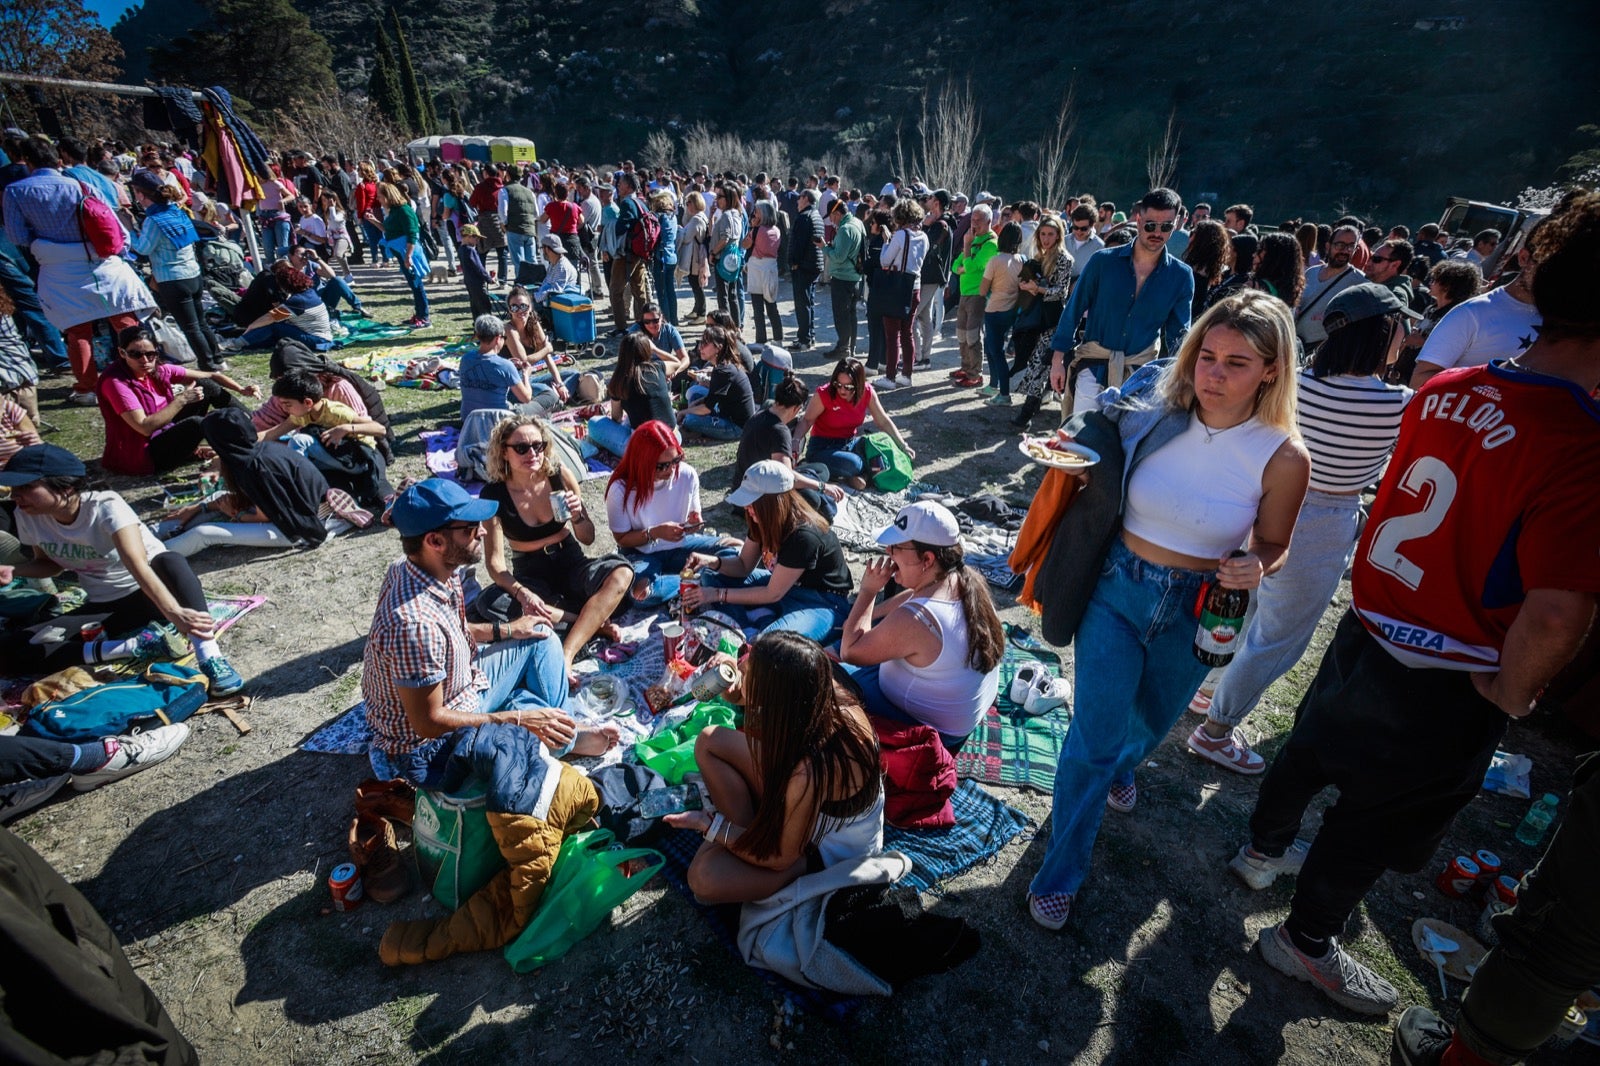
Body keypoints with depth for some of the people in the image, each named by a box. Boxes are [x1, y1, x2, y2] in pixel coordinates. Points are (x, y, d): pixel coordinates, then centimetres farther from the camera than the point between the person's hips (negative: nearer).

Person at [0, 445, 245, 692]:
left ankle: (210, 658, -47)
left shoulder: (106, 507, -22)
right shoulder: (28, 516, -5)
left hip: (151, 595, -5)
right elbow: (48, 563, 15)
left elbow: (138, 565, -37)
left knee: (169, 560, -40)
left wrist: (174, 612, -52)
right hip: (104, 608, 6)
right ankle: (135, 645, -24)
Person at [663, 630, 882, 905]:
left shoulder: (807, 775, -41)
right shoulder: (833, 698, -24)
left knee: (703, 878, -24)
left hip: (830, 852, -7)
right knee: (710, 741, -3)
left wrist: (711, 826, -15)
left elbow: (780, 859, -23)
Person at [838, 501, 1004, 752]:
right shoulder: (971, 580, -13)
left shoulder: (913, 620, -37)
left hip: (929, 728, -8)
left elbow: (850, 653, -21)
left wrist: (868, 591, -20)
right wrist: (867, 616, 13)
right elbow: (915, 595, 9)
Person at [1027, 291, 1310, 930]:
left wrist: (1253, 568, -22)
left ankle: (1118, 768, 63)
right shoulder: (1153, 413, -13)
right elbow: (1099, 489, 3)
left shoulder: (1283, 457, -14)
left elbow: (1273, 545, 0)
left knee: (1152, 720, 25)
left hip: (1197, 611, 1)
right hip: (1117, 588, -1)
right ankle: (1058, 873, 22)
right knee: (1094, 739, 1)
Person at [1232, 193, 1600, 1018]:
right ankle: (1306, 941, 39)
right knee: (1379, 816, 16)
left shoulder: (1446, 389, -7)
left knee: (1313, 744, 27)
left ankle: (1264, 848, 54)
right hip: (1442, 686, -6)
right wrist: (1511, 694, -14)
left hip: (1372, 629, 6)